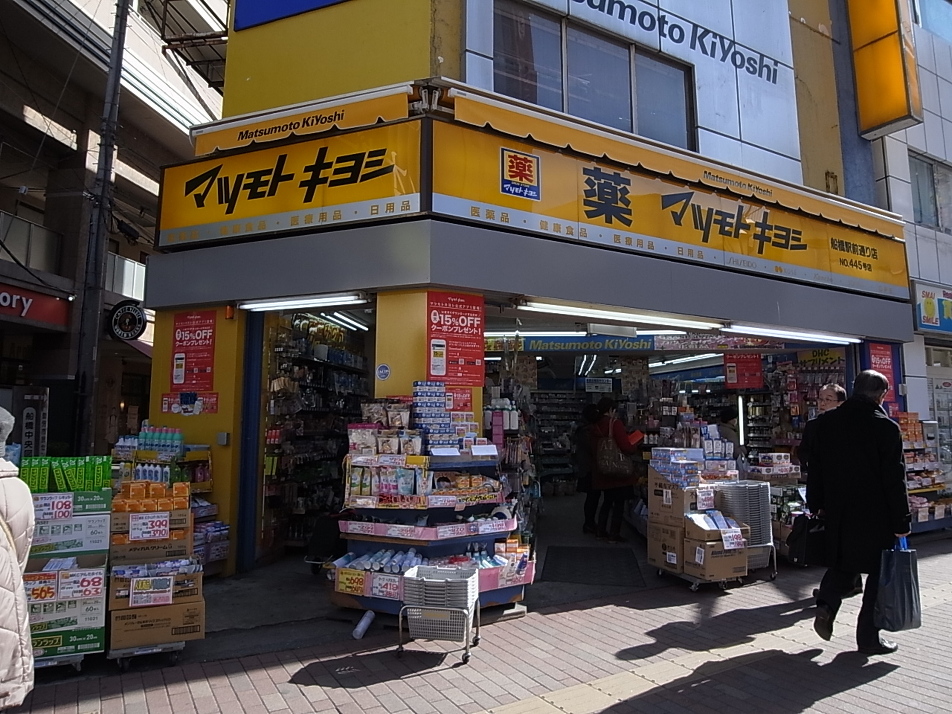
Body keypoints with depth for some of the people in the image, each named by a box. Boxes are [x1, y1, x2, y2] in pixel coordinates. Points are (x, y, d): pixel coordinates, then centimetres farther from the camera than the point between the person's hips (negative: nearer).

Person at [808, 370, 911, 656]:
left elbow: (815, 468, 7)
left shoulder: (826, 422, 1)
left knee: (841, 565, 20)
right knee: (878, 572, 9)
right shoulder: (886, 427, -13)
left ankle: (826, 608, 1)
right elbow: (895, 479, -11)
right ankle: (868, 637, 15)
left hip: (838, 513, 4)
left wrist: (817, 504, 16)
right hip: (876, 515, -4)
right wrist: (901, 521, -5)